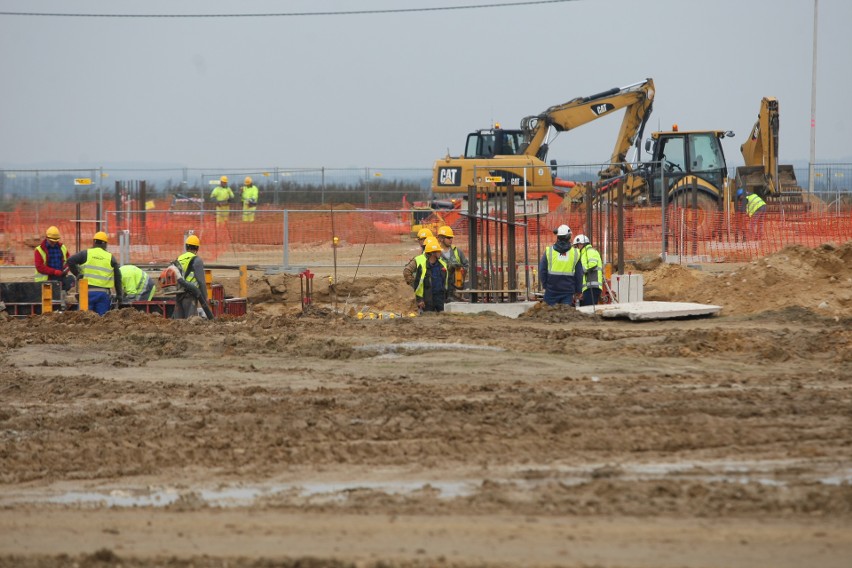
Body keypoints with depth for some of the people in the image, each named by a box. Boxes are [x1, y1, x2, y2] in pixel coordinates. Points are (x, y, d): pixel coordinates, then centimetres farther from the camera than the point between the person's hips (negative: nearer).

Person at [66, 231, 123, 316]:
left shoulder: (85, 254, 4)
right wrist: (119, 295, 17)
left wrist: (77, 274, -1)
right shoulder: (110, 258, 11)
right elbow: (117, 278, 11)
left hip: (88, 291, -2)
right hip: (104, 292, 2)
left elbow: (70, 261, -9)